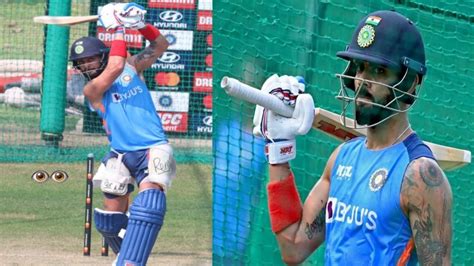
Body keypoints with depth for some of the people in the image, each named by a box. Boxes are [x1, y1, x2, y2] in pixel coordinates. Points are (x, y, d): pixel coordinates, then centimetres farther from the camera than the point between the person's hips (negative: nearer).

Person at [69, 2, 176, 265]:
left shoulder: (131, 66, 7)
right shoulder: (91, 89, -5)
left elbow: (160, 45, 11)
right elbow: (114, 68, -22)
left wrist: (140, 24, -7)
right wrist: (118, 29, -16)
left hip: (153, 149, -1)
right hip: (121, 155, 1)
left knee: (148, 201, -25)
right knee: (111, 218, 5)